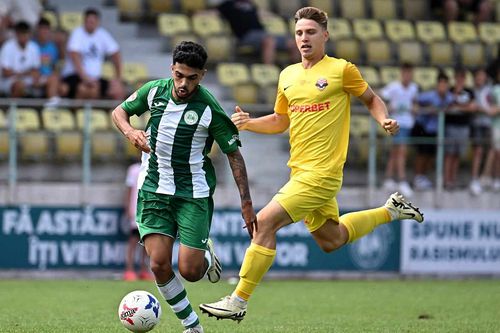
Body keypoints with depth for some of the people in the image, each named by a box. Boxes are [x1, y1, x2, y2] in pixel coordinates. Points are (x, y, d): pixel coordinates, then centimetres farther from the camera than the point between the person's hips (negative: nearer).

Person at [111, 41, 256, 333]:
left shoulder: (210, 109, -14)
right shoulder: (154, 91, -4)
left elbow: (234, 155, -5)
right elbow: (119, 111, 13)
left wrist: (247, 203, -8)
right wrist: (130, 132, -10)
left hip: (193, 194, -3)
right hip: (153, 190, 3)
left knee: (190, 271, -9)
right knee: (159, 265, -11)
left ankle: (206, 256, 30)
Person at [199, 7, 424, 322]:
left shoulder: (342, 69, -6)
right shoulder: (288, 75, 11)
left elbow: (371, 98, 8)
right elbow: (281, 121, 22)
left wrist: (384, 120, -12)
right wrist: (248, 123, 4)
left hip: (321, 173, -8)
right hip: (301, 171, 8)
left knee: (264, 223, -17)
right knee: (331, 240, 22)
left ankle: (239, 301, -11)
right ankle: (391, 210, 41)